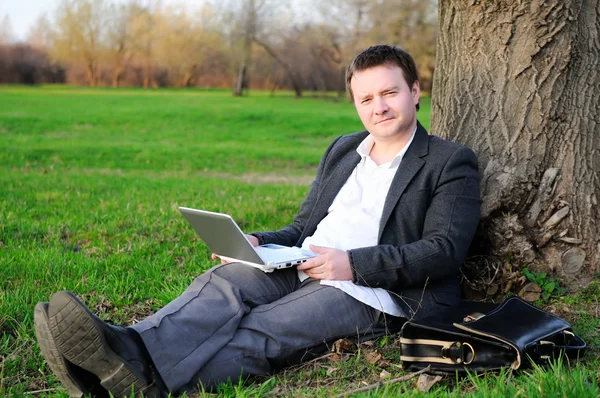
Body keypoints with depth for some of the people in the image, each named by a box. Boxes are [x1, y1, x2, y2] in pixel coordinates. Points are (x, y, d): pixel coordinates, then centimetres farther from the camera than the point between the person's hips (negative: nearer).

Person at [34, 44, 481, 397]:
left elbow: (444, 250, -8)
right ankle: (128, 350, -52)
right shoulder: (342, 149, 25)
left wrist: (353, 264, -19)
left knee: (263, 330, -32)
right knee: (223, 282, -26)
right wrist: (258, 242, 3)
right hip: (300, 270, 6)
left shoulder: (452, 163, 4)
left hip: (371, 292, -5)